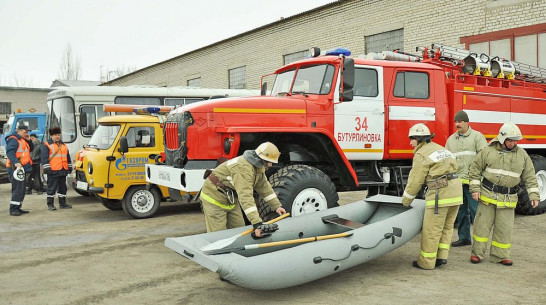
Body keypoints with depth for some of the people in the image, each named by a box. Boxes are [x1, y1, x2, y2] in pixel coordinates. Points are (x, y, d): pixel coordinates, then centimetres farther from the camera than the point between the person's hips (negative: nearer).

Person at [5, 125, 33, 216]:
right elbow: (10, 152, -22)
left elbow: (31, 148, 24)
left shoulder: (23, 140, 20)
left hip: (22, 168, 10)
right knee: (17, 189, -13)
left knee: (22, 189, 14)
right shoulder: (13, 139, -10)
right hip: (15, 168, -10)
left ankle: (18, 207, 22)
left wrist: (28, 140, 9)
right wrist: (16, 162, -35)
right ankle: (13, 209, -10)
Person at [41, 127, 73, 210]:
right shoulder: (46, 145, -2)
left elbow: (68, 157, 24)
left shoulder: (64, 145, 18)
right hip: (53, 171, -7)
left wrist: (69, 167, 18)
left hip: (63, 170, 7)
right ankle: (50, 204, 5)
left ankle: (62, 203, 20)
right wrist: (47, 169, -16)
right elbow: (44, 158, -9)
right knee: (51, 188, -3)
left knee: (63, 187, 11)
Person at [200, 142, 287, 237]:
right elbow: (245, 196, -42)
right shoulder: (244, 168, -34)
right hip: (214, 198, -10)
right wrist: (256, 223, -47)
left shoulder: (258, 166, -1)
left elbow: (264, 187, 10)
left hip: (231, 200, 10)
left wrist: (277, 206, 4)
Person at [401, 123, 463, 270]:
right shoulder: (441, 148, 21)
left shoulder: (422, 154, -3)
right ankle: (442, 256, 19)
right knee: (446, 227, 19)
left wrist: (405, 201, 10)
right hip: (456, 191, 8)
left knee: (431, 229, 1)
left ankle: (426, 262, 10)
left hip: (440, 192, -8)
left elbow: (415, 181, -3)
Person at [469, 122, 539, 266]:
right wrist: (475, 189, -4)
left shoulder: (522, 154, 3)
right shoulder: (489, 151, -3)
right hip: (487, 195, -1)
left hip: (507, 200, 2)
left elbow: (530, 177, 7)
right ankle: (477, 253, 13)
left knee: (504, 228, 4)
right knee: (482, 224, 2)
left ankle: (500, 255, 18)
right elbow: (475, 169, 2)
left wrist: (534, 196, 1)